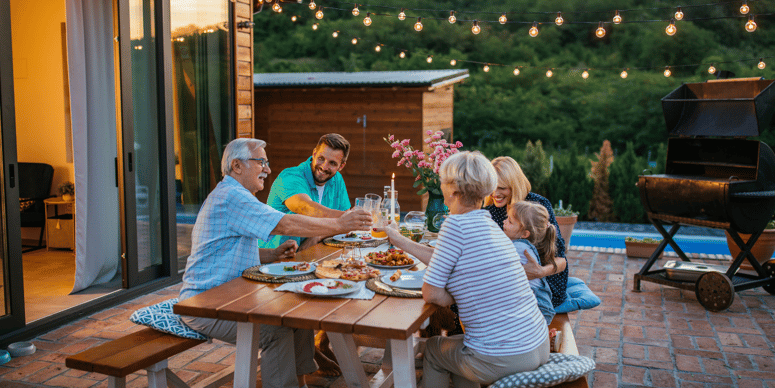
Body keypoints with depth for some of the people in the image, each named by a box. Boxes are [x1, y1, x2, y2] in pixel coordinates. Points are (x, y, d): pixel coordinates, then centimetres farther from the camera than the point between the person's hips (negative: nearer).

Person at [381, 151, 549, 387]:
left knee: (432, 348, 22)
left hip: (501, 361, -7)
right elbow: (448, 263, 20)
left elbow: (431, 293, -14)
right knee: (456, 349, 32)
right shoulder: (488, 223, 9)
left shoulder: (457, 224, -16)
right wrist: (400, 241, 27)